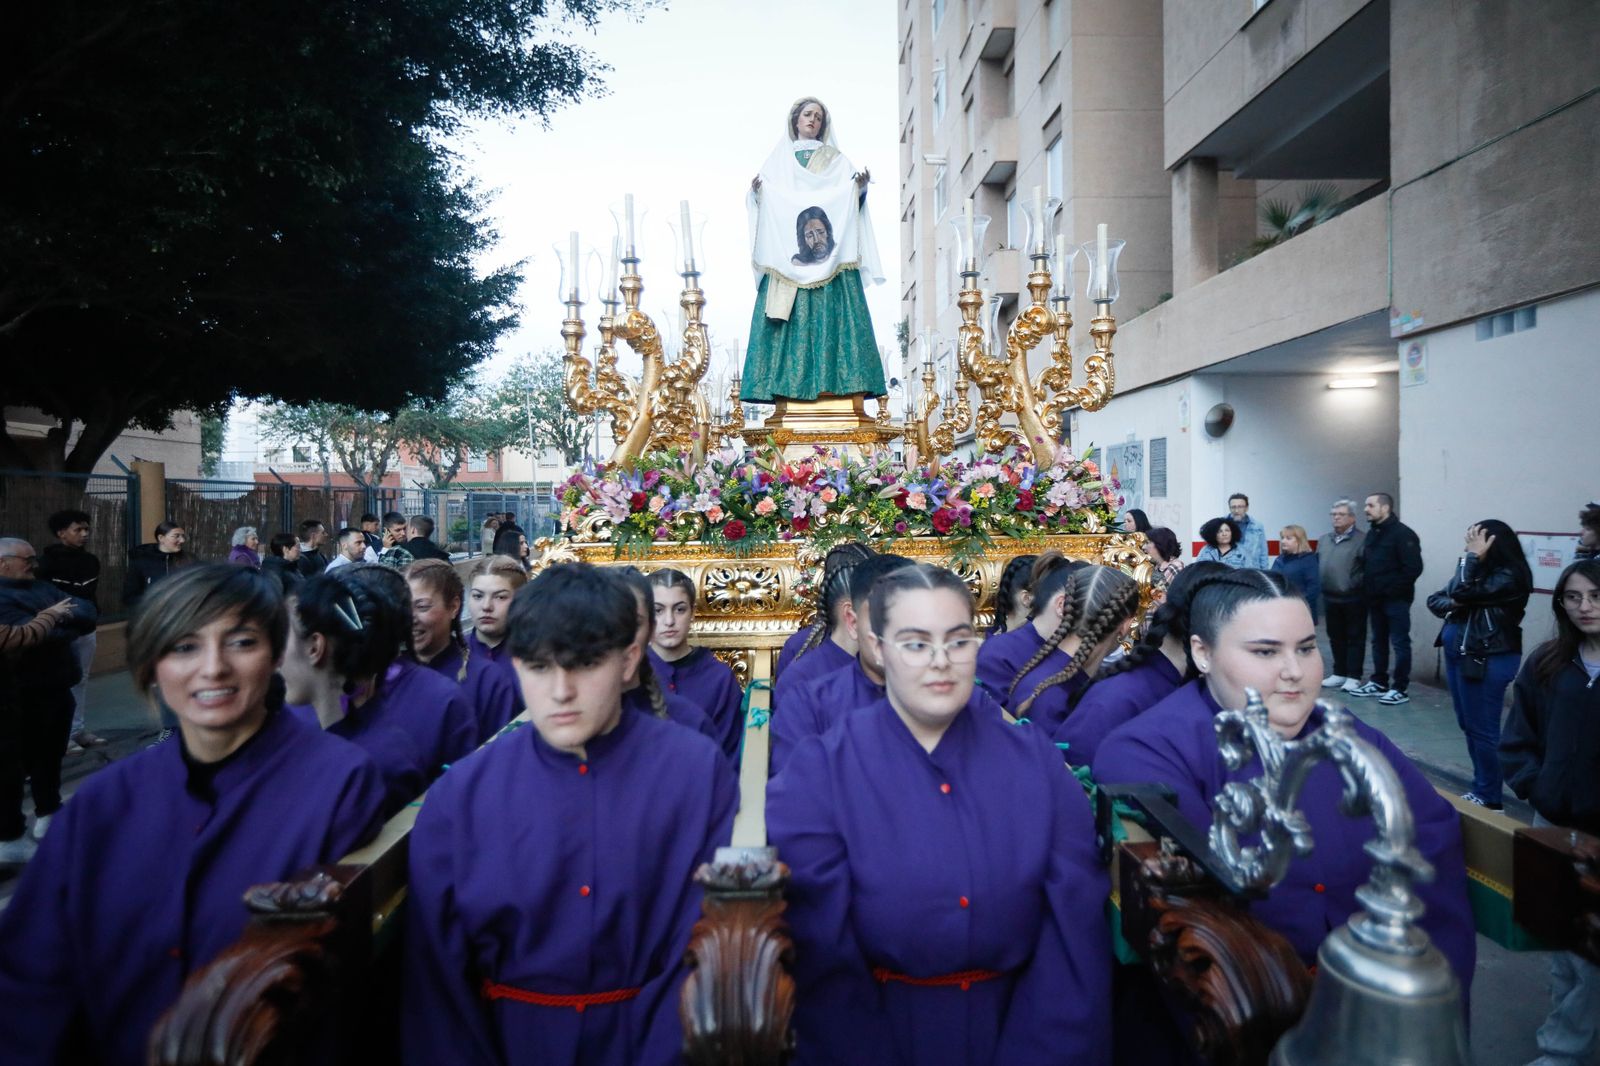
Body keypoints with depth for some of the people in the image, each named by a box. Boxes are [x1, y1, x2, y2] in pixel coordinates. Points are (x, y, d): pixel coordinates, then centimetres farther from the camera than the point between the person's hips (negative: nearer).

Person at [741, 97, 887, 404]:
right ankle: (785, 386, -12)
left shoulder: (835, 159, 19)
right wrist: (756, 190, -11)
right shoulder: (779, 158, 20)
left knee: (833, 314, -11)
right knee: (791, 314, -9)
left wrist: (861, 185, -14)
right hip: (786, 248, 0)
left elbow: (850, 195, 7)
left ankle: (838, 383, -14)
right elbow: (765, 198, 10)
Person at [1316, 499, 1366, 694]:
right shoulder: (1324, 540, 12)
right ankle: (1339, 673, 25)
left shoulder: (1361, 539, -10)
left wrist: (1355, 584, -19)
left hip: (1353, 599, -6)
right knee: (1336, 637, 14)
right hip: (1331, 598, 7)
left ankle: (1353, 677, 9)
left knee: (1355, 638, 3)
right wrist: (1320, 586, 9)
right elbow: (1317, 565, 16)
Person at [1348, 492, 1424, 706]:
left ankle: (1400, 689, 2)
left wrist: (1393, 590, -15)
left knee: (1399, 643, -2)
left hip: (1395, 600, -8)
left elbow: (1413, 568, -17)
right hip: (1375, 599, 8)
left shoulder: (1403, 533, -12)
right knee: (1378, 641, 14)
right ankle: (1379, 682, 23)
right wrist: (1367, 590, 7)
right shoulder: (1372, 533, 13)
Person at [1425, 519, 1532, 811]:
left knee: (1482, 730, -1)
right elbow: (1435, 599, 10)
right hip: (1459, 655, 9)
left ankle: (1489, 799, 10)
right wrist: (1451, 604, -12)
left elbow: (1461, 592, -26)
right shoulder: (1478, 570, 11)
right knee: (1469, 726, 16)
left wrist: (1472, 556, -15)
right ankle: (1481, 789, 27)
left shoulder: (1509, 577, -15)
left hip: (1487, 661, -9)